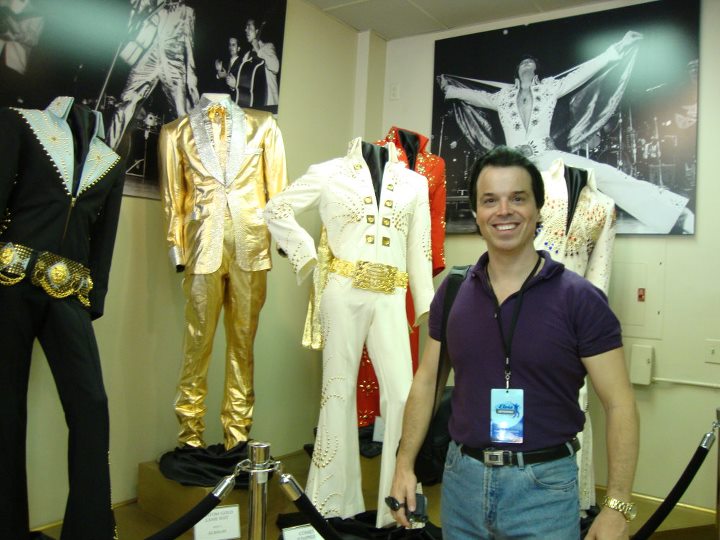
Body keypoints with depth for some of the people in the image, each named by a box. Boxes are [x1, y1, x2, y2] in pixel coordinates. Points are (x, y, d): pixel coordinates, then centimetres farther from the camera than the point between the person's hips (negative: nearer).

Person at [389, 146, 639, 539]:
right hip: (461, 476, 4)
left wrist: (617, 507, -13)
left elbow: (619, 405, -9)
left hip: (545, 482, -3)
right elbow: (426, 381, 6)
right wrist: (405, 465, 2)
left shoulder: (580, 299, -11)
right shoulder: (451, 293, -1)